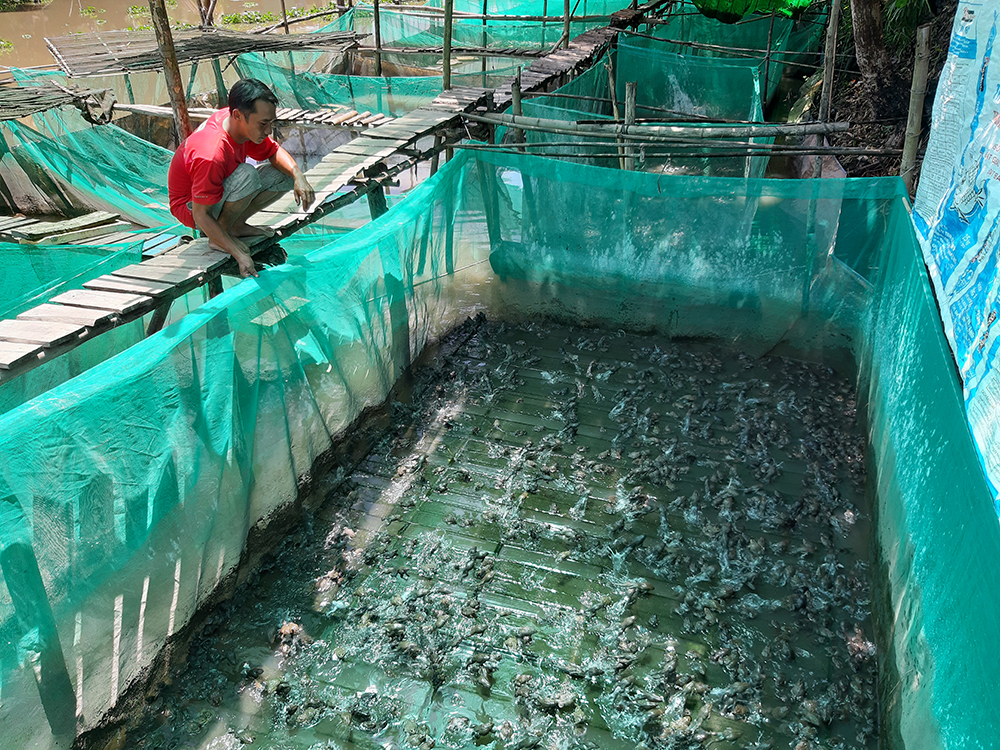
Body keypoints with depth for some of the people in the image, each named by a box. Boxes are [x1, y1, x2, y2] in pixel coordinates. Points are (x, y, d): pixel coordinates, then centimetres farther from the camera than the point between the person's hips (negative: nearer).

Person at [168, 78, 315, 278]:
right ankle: (219, 236, -15)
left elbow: (274, 152, 3)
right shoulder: (211, 156, -38)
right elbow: (200, 215, -33)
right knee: (246, 174, -36)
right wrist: (240, 256, -37)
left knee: (284, 175, -4)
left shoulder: (243, 123, -15)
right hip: (192, 207, -8)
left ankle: (235, 226, 1)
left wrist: (298, 176, -19)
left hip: (220, 192, 8)